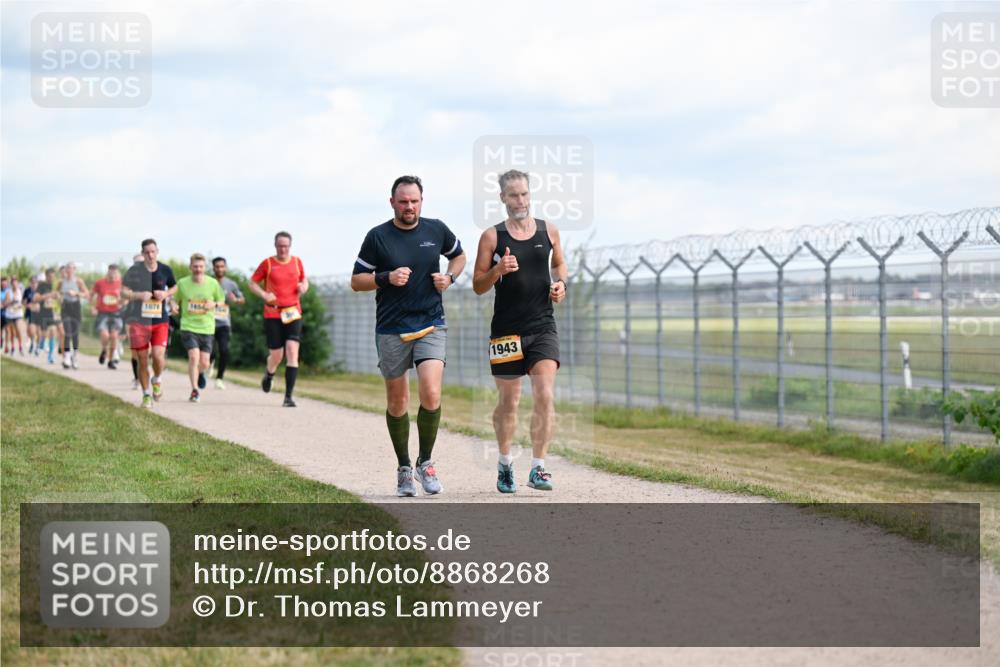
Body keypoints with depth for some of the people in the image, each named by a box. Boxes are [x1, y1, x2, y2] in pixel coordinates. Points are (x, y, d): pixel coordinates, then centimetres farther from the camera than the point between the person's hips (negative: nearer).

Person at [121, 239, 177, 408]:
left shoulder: (165, 270, 2)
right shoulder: (134, 271, -4)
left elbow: (174, 287, 18)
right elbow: (123, 292, -2)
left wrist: (166, 294, -4)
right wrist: (139, 295, -21)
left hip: (160, 320, 1)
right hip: (139, 320, -1)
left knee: (158, 356, -16)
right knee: (142, 361, 3)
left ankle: (156, 380, 17)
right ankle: (146, 395, 19)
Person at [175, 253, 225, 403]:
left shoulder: (212, 283, -1)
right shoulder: (182, 283, -2)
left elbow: (222, 300, 12)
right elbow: (175, 300, 13)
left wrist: (214, 304, -10)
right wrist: (175, 306, -10)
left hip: (206, 328, 2)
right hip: (188, 326, -1)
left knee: (204, 363, 5)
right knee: (194, 356, -20)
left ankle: (200, 373, 43)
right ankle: (194, 390, -9)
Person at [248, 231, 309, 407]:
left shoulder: (297, 262, 8)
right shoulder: (267, 264, 1)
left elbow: (304, 280, 23)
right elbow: (253, 283, 7)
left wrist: (304, 287, -1)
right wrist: (264, 295, -11)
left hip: (293, 313, 1)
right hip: (273, 315, -1)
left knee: (292, 351, -14)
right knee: (276, 355, 1)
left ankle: (289, 396, -13)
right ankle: (269, 374, 40)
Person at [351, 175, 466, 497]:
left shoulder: (437, 230, 4)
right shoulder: (377, 237, -2)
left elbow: (459, 255, 23)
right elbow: (356, 281, 2)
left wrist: (449, 277, 2)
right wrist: (387, 278, -15)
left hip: (430, 326, 0)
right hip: (391, 331, 0)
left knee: (431, 395, -16)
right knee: (397, 401, 7)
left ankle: (425, 462, 3)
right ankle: (403, 469, 23)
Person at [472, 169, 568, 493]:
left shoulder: (548, 230, 7)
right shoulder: (492, 236, -1)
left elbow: (559, 263, 24)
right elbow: (478, 286, 1)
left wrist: (561, 283, 3)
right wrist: (497, 271, -18)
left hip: (543, 327, 1)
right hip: (506, 329, -1)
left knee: (545, 396, -14)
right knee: (508, 401, 8)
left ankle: (538, 468, -9)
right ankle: (505, 463, 28)